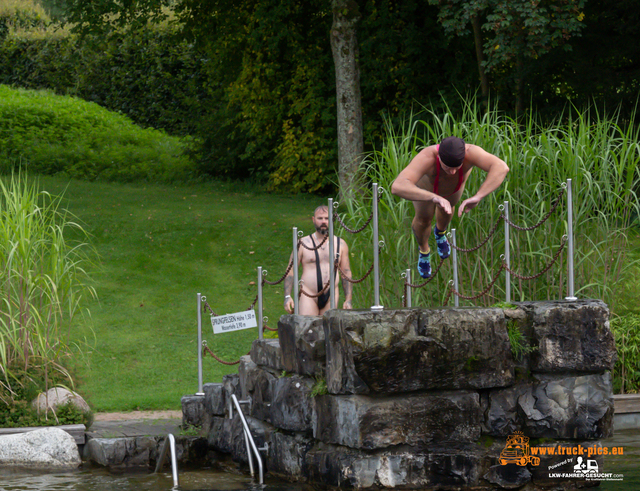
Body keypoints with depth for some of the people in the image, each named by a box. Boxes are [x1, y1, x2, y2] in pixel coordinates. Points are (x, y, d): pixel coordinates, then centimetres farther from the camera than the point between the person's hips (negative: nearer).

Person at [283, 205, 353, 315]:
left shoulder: (340, 244, 13)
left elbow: (346, 273, 16)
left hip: (331, 297, 3)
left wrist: (348, 300, 8)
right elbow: (290, 270, 4)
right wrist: (287, 296, -7)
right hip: (308, 296, -3)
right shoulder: (303, 243, 5)